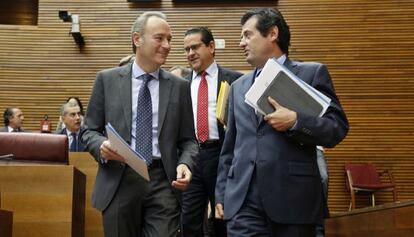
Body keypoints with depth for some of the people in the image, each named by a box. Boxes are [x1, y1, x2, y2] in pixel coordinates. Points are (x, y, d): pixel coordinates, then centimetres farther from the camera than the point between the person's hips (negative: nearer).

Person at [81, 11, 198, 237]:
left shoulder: (179, 86, 7)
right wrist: (101, 146, -15)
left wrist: (185, 164, -12)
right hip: (118, 181, 0)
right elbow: (89, 131, 7)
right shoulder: (107, 79, 5)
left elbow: (188, 139, 8)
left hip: (163, 182, 1)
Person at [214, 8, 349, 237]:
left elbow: (338, 129, -3)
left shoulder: (312, 73, 3)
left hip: (293, 198, -3)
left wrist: (295, 121, -17)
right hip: (242, 201, 3)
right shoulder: (238, 86, 17)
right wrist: (221, 193, 12)